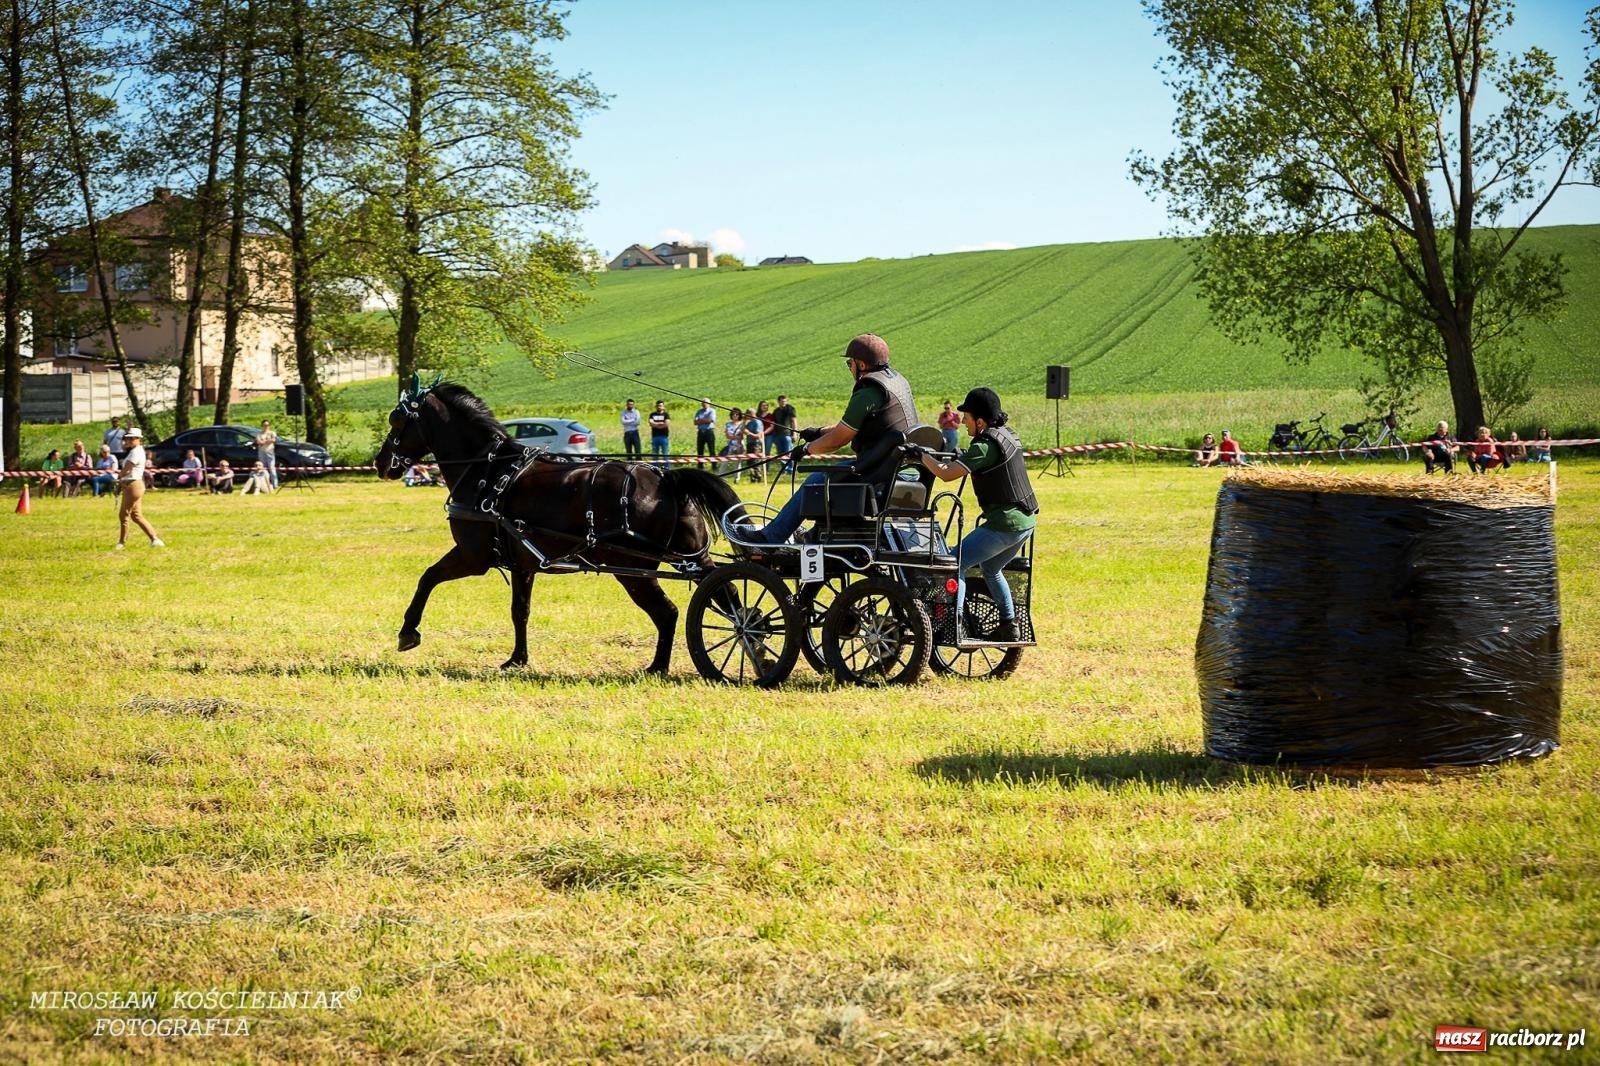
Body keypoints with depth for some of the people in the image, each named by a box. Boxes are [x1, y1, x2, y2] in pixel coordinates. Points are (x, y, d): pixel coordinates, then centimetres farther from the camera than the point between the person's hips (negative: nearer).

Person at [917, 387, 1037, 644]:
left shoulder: (986, 446, -18)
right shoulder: (1007, 434, 10)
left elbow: (947, 474, -21)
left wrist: (922, 456, -9)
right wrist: (960, 459, 14)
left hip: (1003, 524, -10)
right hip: (1025, 521, 10)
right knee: (991, 569, 28)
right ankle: (1009, 627, 29)